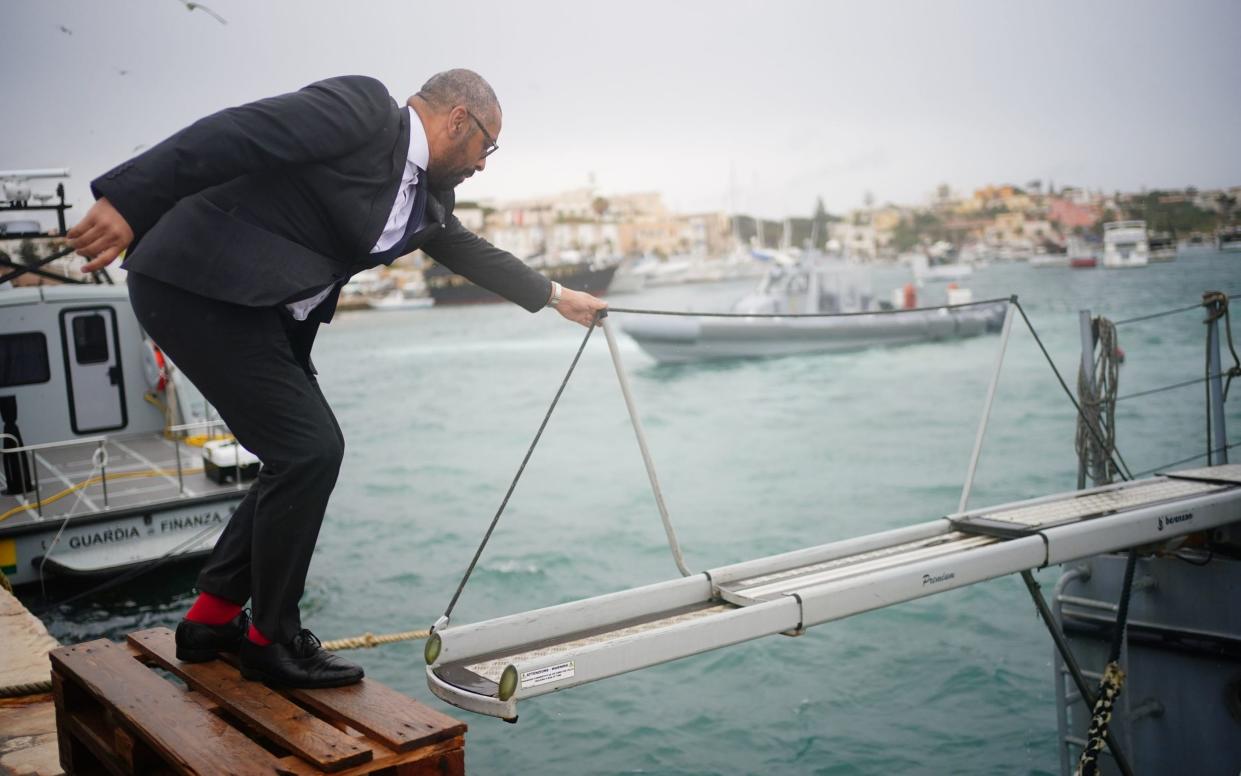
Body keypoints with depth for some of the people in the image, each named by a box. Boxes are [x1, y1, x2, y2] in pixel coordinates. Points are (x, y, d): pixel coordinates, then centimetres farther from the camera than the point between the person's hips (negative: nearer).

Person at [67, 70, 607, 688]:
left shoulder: (425, 196, 15)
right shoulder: (362, 106, -12)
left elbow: (471, 253, 31)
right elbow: (232, 133, -22)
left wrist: (556, 296, 42)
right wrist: (127, 203, -30)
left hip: (264, 312, 10)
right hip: (196, 284, -10)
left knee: (309, 452, 12)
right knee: (308, 450, -10)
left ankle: (213, 619, 23)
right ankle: (273, 641, 7)